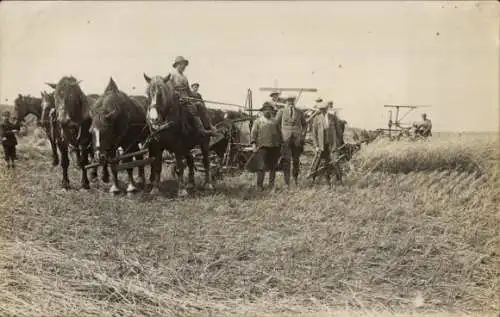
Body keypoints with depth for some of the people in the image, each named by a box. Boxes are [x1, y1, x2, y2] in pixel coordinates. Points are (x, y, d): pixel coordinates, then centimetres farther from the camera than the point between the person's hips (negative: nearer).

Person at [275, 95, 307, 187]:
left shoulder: (299, 113, 9)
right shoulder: (281, 111, 3)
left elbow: (304, 124, 20)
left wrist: (303, 134, 7)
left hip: (297, 140, 2)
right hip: (285, 139, -2)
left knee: (296, 160, 9)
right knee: (286, 160, -7)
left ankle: (296, 178, 28)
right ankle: (287, 182, -3)